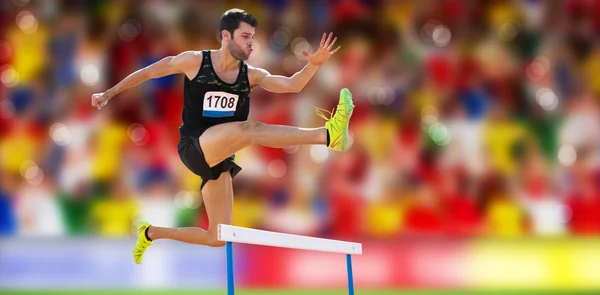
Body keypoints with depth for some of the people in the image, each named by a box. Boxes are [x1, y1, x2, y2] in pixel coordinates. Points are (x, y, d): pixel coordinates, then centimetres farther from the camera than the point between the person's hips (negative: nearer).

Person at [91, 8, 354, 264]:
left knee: (217, 238, 5)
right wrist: (109, 93, 13)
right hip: (194, 146, -6)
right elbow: (148, 72, 9)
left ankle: (150, 233, 24)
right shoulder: (194, 61, -1)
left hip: (219, 158, 6)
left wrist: (313, 65, -26)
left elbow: (291, 85, -8)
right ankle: (328, 135, -48)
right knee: (250, 129, -33)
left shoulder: (251, 75, 6)